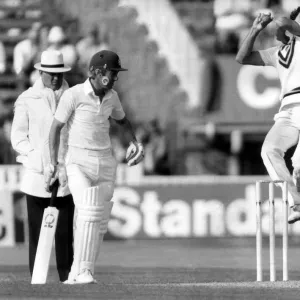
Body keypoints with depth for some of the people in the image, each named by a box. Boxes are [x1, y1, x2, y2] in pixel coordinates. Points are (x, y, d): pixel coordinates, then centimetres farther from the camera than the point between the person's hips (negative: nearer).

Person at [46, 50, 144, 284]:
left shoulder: (111, 96, 5)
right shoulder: (74, 95, -12)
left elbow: (122, 120, 23)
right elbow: (56, 127, -7)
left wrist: (134, 142, 5)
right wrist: (53, 162, -15)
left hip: (105, 163, 6)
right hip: (79, 161, -6)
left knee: (100, 221, 3)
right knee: (89, 212, -24)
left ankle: (80, 273, 12)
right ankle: (82, 271, -21)